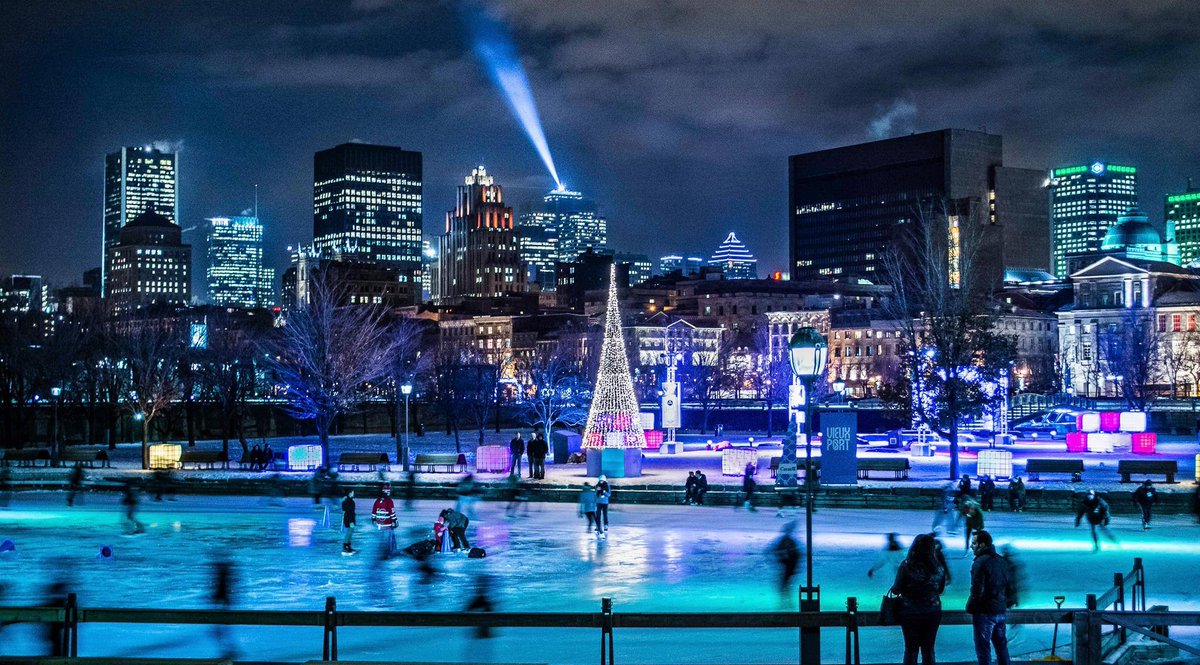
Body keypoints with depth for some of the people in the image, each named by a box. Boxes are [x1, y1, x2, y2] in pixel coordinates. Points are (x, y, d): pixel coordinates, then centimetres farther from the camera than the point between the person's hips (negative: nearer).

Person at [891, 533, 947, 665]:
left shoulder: (906, 565, -14)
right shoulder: (939, 567, -4)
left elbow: (896, 589, -11)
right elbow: (941, 589, 8)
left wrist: (893, 589, 10)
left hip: (910, 612, -2)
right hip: (933, 612, 2)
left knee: (911, 649, 8)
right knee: (928, 649, 12)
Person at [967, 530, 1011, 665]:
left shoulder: (980, 562, -17)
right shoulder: (1000, 560, 10)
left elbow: (977, 590, -20)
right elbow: (1008, 586, 16)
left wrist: (970, 608, -8)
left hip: (984, 613, -8)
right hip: (1001, 611, 8)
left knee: (983, 649, -2)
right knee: (1001, 646, 17)